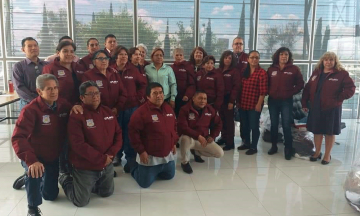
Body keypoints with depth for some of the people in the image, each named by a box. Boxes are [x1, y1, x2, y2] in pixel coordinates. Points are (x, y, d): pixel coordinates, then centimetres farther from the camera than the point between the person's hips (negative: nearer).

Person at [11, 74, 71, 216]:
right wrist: (31, 160, -45)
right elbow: (18, 138, -32)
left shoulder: (63, 105, -9)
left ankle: (36, 181, 46)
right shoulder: (30, 110, -25)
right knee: (34, 173, -38)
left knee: (51, 195, 13)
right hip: (35, 156, -5)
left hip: (54, 157, 5)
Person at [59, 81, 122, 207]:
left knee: (107, 193, 21)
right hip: (85, 168, -6)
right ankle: (66, 180, 31)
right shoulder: (76, 116, -18)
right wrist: (101, 159, -22)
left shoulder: (108, 112, 2)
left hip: (107, 166, 6)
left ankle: (85, 184, 42)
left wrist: (111, 154, -12)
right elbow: (78, 144, -25)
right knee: (81, 202, 5)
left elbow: (118, 134, 4)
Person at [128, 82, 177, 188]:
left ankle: (153, 170, 41)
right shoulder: (141, 112, -19)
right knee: (145, 183, 2)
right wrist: (141, 151, -18)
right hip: (150, 156, -6)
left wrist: (174, 143, 14)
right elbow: (133, 132, -19)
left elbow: (174, 127, 16)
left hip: (167, 155, 7)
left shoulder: (168, 108, 3)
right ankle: (135, 167, 30)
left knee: (169, 176, 20)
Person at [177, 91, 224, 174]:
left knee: (220, 153, -9)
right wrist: (198, 136, -34)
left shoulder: (210, 109, -1)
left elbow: (218, 123, 13)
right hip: (189, 138, -5)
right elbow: (182, 127, -27)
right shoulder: (185, 109, -17)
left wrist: (212, 136, -1)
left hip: (204, 139, 5)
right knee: (185, 139, -41)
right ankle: (185, 162, -11)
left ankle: (197, 152, 18)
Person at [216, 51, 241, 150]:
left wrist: (232, 101, -15)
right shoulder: (218, 70, 11)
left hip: (228, 98, -5)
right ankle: (223, 137, 24)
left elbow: (236, 87, -10)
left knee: (229, 120, -1)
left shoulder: (234, 71, -4)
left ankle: (230, 142, 4)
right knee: (222, 119, 11)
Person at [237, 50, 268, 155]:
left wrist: (259, 104, -16)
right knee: (245, 125, 16)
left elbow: (263, 91, -13)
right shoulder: (244, 71, 10)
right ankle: (247, 143, 33)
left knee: (254, 126, 4)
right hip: (243, 103, 6)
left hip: (254, 105, -6)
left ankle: (254, 147, 17)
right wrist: (238, 101, 10)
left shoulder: (262, 72, -9)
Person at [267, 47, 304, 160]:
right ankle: (274, 146, 21)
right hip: (272, 100, 3)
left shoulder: (294, 69, -1)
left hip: (286, 101, -3)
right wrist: (269, 92, -2)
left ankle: (288, 149, 6)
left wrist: (291, 93, -6)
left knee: (286, 125, -3)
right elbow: (266, 83, 12)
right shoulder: (271, 69, 6)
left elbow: (300, 84, 1)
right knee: (274, 124, 9)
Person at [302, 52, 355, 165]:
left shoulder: (342, 74, -6)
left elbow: (350, 89, -9)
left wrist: (338, 99, -15)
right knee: (316, 131, 13)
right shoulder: (316, 72, 8)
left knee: (330, 132, 8)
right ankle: (317, 152, 30)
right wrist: (304, 103, 5)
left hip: (332, 109, -4)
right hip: (315, 107, 4)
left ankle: (327, 155, 23)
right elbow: (308, 88, 10)